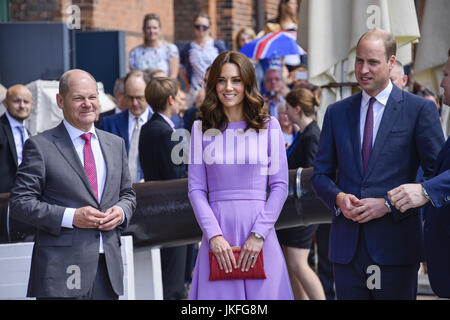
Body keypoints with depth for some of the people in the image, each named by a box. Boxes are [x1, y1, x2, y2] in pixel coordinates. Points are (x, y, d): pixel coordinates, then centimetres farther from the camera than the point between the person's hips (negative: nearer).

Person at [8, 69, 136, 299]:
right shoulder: (40, 146, -2)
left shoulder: (115, 144, 16)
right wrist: (71, 217, -16)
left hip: (108, 267, 5)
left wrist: (121, 211, 0)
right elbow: (20, 203, -6)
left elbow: (127, 193, 24)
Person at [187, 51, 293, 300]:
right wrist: (213, 236, -8)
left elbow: (280, 186, 2)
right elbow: (196, 188, 4)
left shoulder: (269, 126, 5)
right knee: (217, 295, -1)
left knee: (264, 295, -1)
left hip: (259, 233, 0)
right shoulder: (202, 129, 8)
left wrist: (259, 234, -8)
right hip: (218, 230, 1)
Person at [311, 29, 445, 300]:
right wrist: (338, 197, -6)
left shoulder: (420, 110, 1)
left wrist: (388, 204, -12)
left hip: (396, 245, -3)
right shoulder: (337, 113, 13)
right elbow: (321, 173, 16)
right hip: (347, 245, 3)